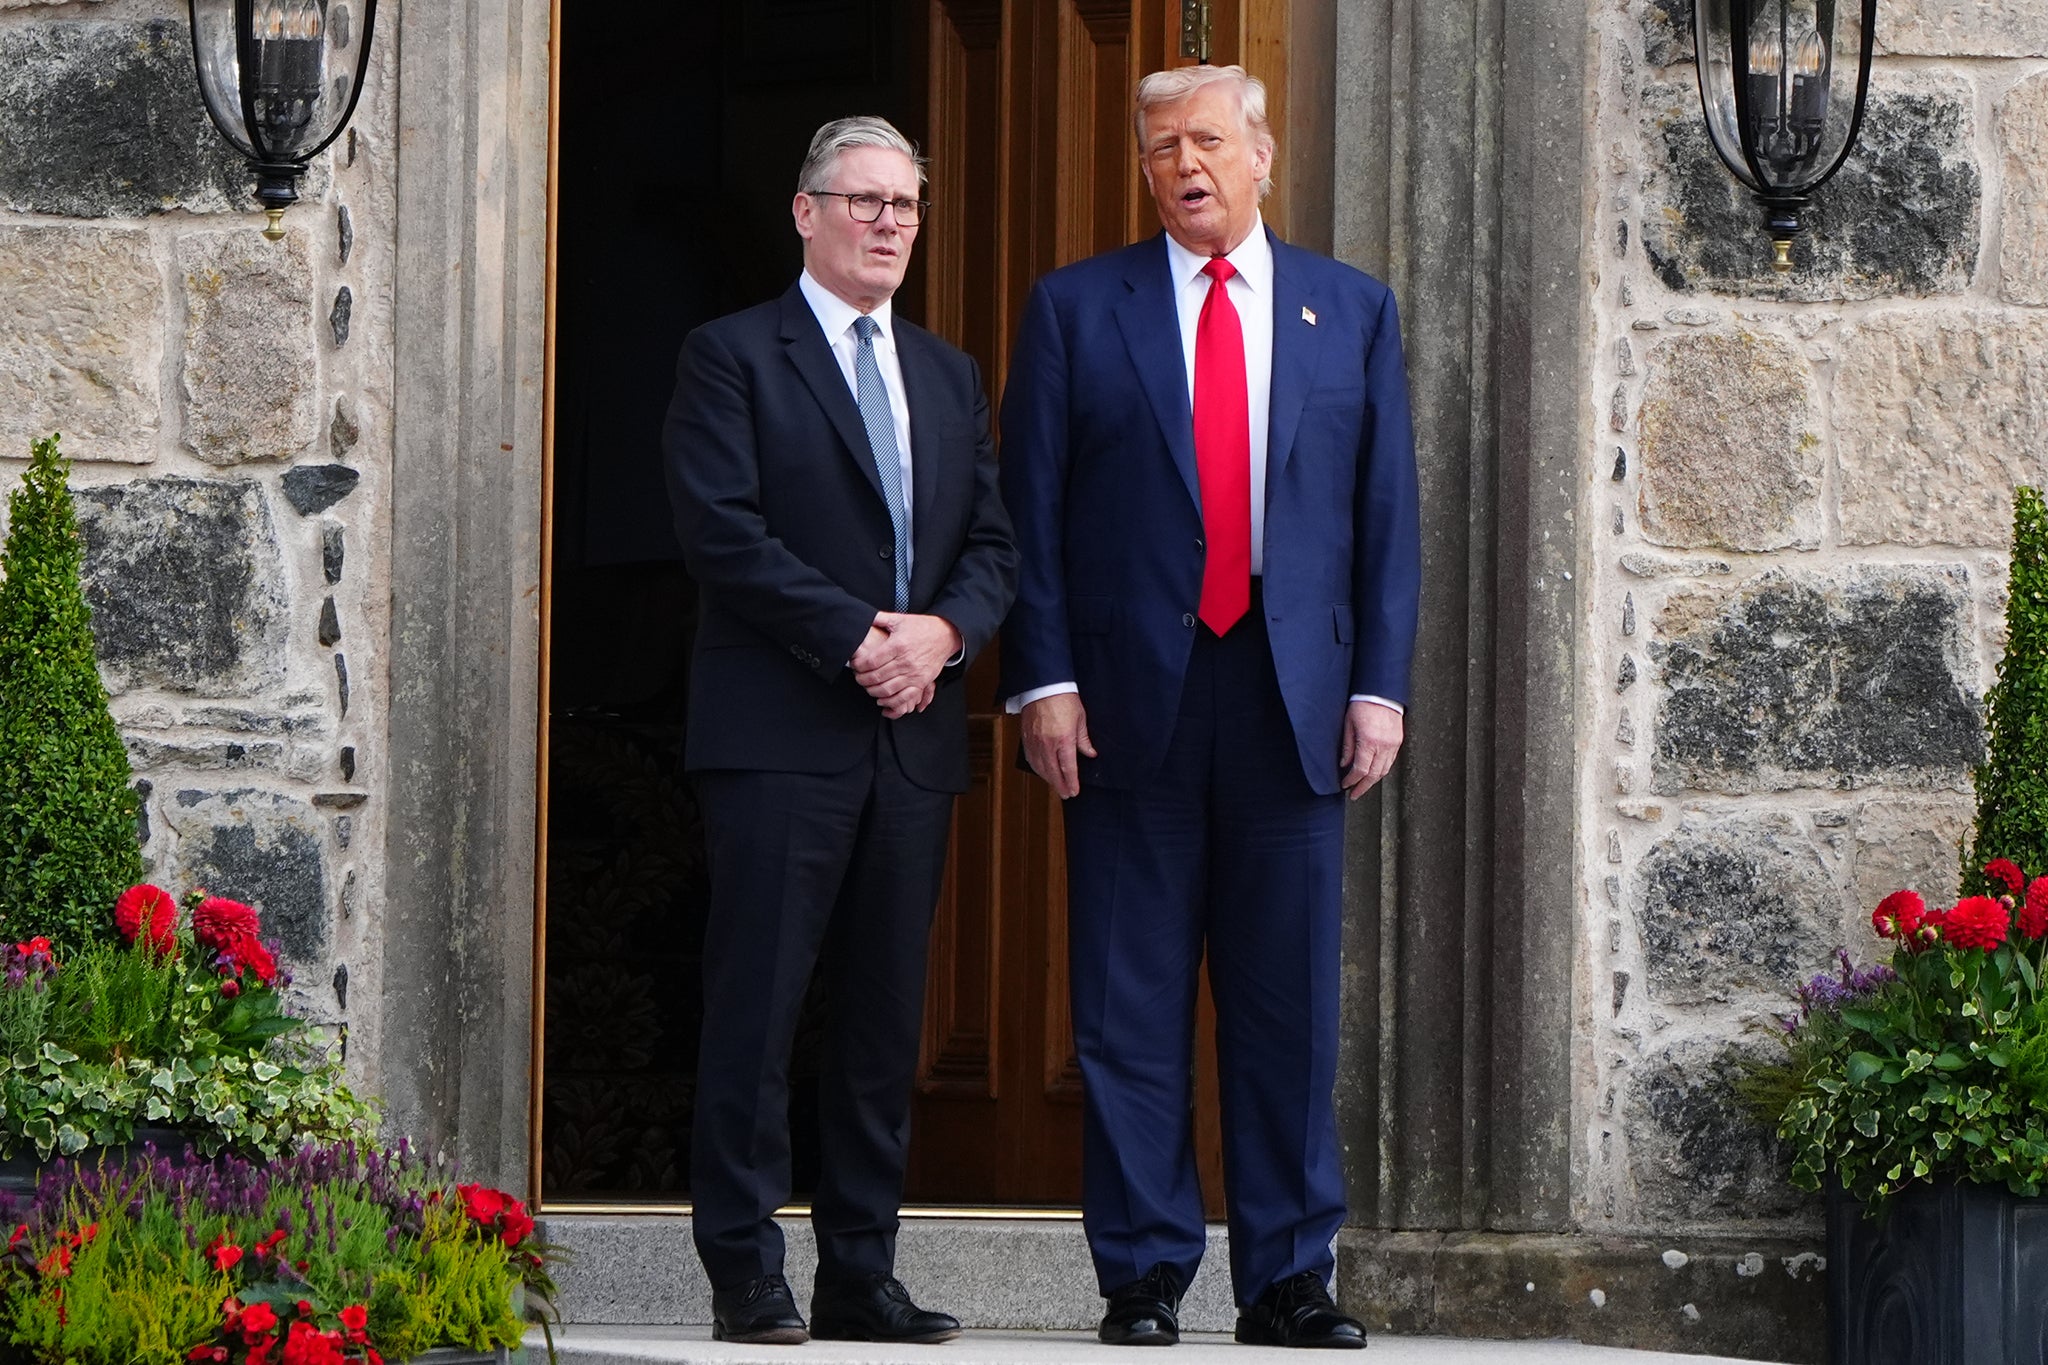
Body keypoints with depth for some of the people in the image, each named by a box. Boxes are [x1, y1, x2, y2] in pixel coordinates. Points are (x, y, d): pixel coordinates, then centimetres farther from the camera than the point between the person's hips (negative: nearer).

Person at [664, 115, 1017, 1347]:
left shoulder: (950, 378, 20)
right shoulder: (733, 357, 2)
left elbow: (996, 544, 15)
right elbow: (722, 533, -9)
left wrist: (942, 631, -6)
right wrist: (858, 635, -15)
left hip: (916, 736, 6)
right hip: (779, 732, -5)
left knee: (888, 1016, 5)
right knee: (758, 1011, -6)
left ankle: (863, 1278, 9)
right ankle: (748, 1278, -4)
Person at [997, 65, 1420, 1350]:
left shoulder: (1353, 312, 12)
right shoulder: (1076, 308, 7)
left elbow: (1388, 511, 10)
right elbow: (1031, 508, 4)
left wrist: (1381, 685, 1)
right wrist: (1042, 679, -5)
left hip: (1294, 700, 1)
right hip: (1133, 698, -1)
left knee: (1291, 1004, 3)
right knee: (1132, 1009, 0)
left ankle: (1290, 1279, 9)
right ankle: (1144, 1277, 6)